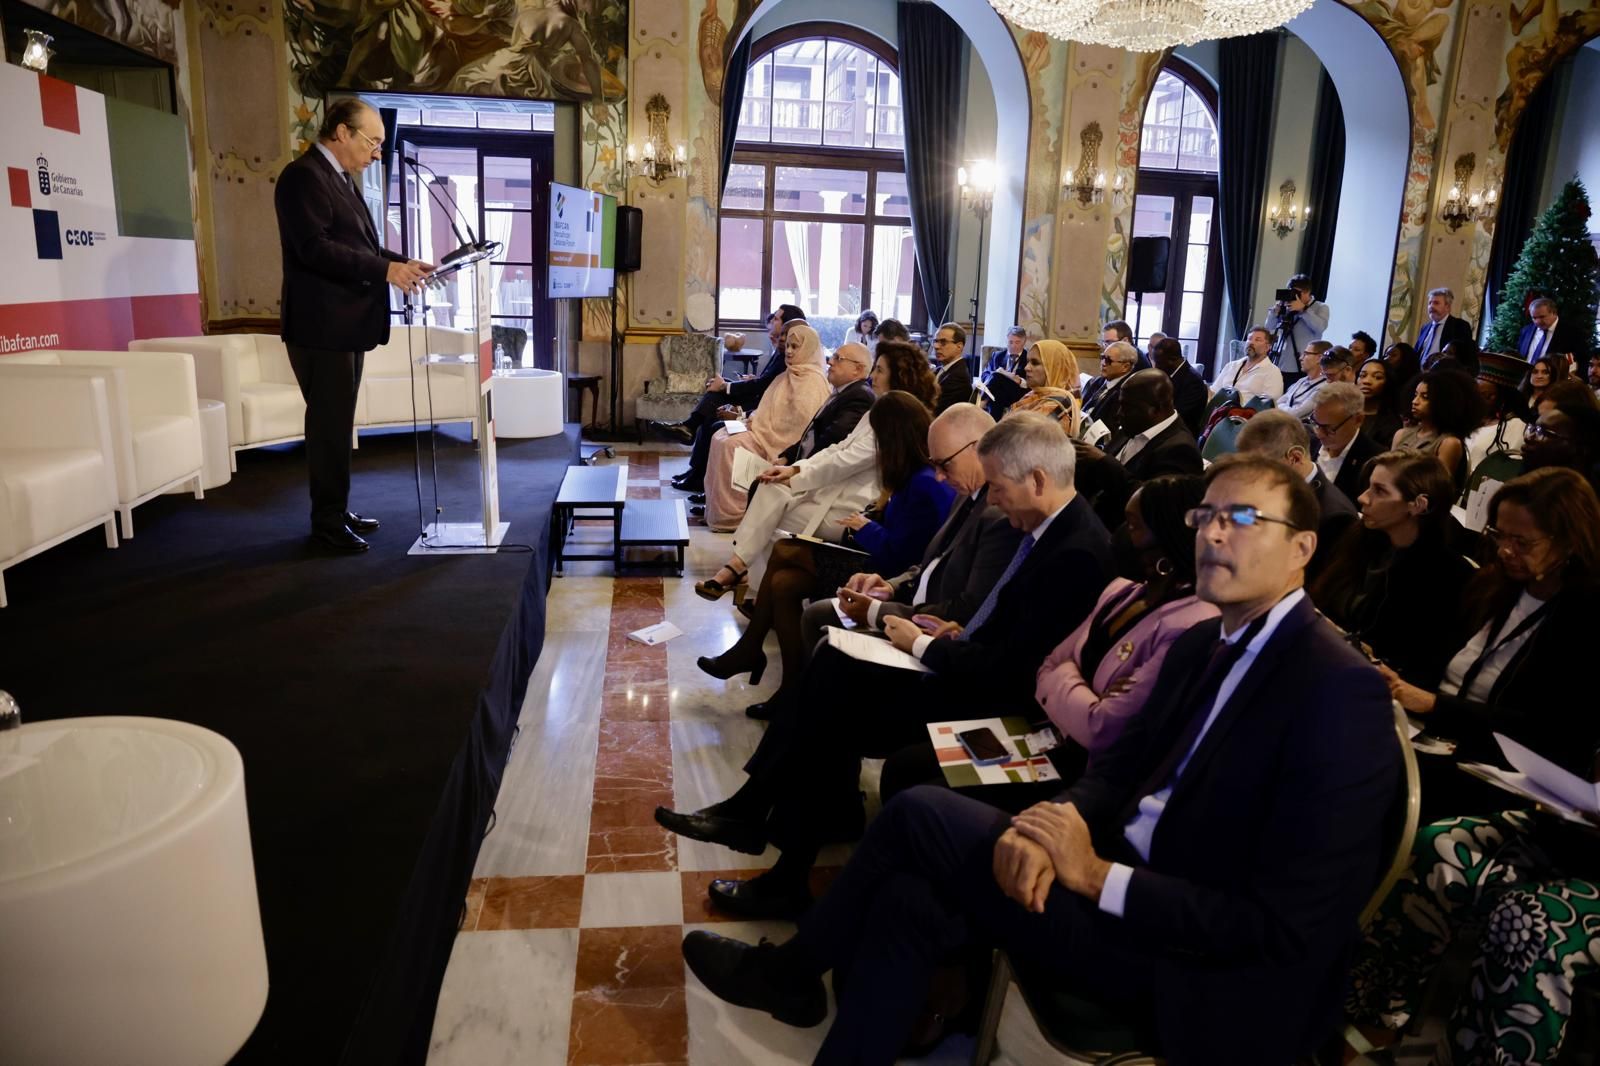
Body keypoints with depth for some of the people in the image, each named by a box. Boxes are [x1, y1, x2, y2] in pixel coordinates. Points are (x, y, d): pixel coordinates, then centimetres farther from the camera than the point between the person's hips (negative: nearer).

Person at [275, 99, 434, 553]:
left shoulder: (341, 178, 17)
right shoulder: (303, 176, -14)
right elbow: (315, 248, -23)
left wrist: (403, 263, 6)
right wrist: (385, 271, -26)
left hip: (347, 324, 10)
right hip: (321, 326, -10)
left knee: (338, 421, 14)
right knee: (329, 423, -3)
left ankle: (336, 510, 24)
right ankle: (327, 521, 6)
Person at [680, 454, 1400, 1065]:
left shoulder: (1337, 691, -19)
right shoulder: (1203, 646, 9)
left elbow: (1282, 927, -22)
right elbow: (1115, 772, 8)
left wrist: (1100, 876, -22)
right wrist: (1049, 825, -14)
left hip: (1211, 980, -7)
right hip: (1131, 877, 7)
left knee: (921, 814, -13)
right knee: (914, 898, -9)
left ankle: (793, 967, 12)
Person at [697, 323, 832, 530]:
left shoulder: (812, 380, -13)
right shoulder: (791, 375, 19)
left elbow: (799, 420, -24)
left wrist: (761, 427, -17)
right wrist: (755, 419, 2)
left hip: (782, 443, -10)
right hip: (766, 432, 10)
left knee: (731, 445, -23)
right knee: (720, 437, 0)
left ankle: (731, 515, -16)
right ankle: (715, 505, 1)